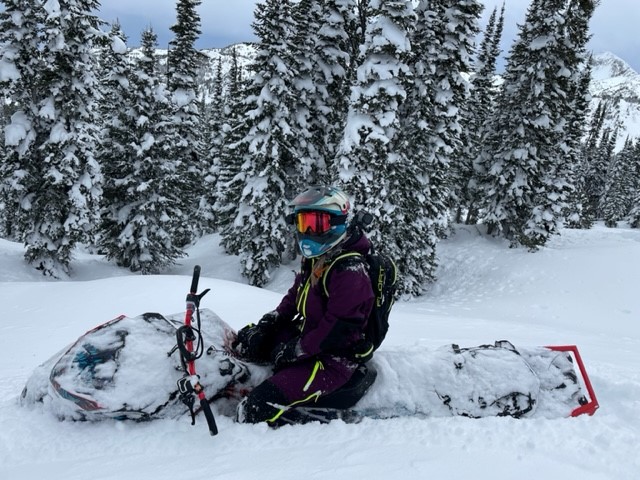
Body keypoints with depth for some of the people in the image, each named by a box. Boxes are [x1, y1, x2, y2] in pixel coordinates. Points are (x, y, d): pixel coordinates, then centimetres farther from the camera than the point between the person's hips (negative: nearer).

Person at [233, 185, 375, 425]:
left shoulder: (350, 271, -23)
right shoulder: (315, 260, 9)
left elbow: (338, 328, -27)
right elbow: (294, 295, 19)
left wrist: (296, 351, -21)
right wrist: (268, 323, 5)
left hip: (331, 359, -11)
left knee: (258, 407, -21)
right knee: (245, 340, 13)